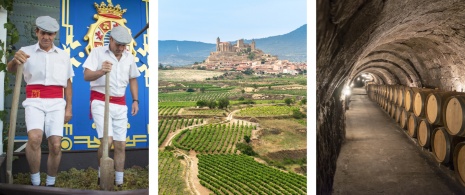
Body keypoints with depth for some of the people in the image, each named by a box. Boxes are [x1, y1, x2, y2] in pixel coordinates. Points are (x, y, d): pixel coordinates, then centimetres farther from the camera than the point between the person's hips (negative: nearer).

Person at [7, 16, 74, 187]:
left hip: (56, 102, 2)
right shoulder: (27, 51, 6)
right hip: (34, 101, -2)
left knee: (56, 145, -6)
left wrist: (69, 108, 10)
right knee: (34, 138, -24)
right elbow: (11, 69, -11)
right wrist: (15, 60, -36)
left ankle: (50, 184, 13)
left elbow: (68, 83, 15)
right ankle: (35, 182, -7)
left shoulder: (64, 55, 12)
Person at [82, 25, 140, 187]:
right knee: (107, 140, -16)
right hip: (100, 102, -4)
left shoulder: (129, 57, 8)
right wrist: (101, 71, -32)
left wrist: (135, 100, 9)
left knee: (120, 145, 5)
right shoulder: (97, 52, -4)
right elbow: (86, 76, -11)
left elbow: (132, 79, 18)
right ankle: (101, 175, 10)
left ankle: (119, 182, 18)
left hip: (120, 104, 4)